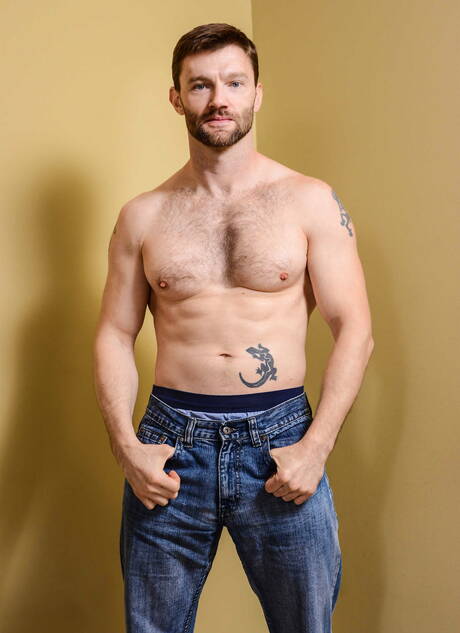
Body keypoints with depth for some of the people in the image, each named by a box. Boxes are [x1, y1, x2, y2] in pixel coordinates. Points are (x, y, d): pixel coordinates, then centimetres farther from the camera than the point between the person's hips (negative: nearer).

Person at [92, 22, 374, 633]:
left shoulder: (310, 201, 0)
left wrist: (315, 447, -11)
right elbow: (115, 335, 7)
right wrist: (126, 445, -7)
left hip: (280, 439, -1)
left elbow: (355, 331, -3)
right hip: (170, 443, 2)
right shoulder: (143, 216, 5)